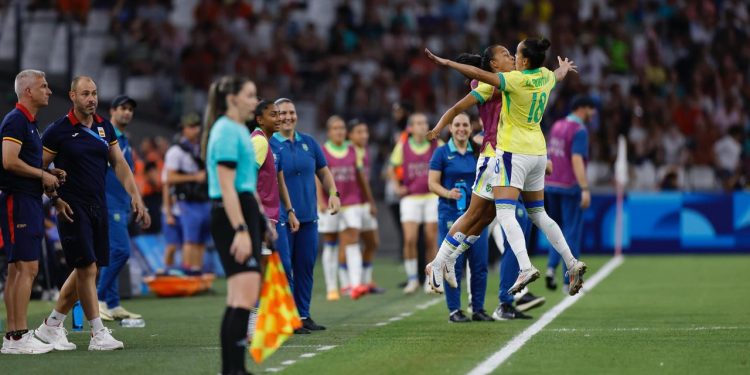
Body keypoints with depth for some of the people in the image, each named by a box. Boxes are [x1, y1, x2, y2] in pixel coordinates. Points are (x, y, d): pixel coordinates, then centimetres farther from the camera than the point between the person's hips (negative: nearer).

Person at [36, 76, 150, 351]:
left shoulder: (105, 127, 9)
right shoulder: (58, 131, -8)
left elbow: (119, 164, 11)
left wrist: (135, 196, 1)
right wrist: (55, 200, -12)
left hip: (98, 206, 6)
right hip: (72, 208, -6)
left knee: (85, 271, 9)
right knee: (87, 268, -10)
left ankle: (52, 325, 22)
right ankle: (98, 334, -7)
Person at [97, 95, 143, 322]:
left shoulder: (124, 141, 18)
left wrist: (137, 207, 20)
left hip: (121, 206, 9)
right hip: (109, 205, -9)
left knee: (113, 253, 9)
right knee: (120, 250, -15)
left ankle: (112, 305, 10)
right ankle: (99, 298, -7)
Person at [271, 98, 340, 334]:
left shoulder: (308, 143, 10)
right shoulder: (269, 144, -5)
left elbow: (323, 172, 20)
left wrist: (333, 194, 6)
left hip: (308, 217, 5)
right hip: (281, 217, -5)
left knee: (306, 267, 8)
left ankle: (303, 315, 18)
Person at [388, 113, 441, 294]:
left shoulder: (437, 146, -1)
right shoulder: (402, 147, 1)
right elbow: (392, 169, 14)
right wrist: (398, 187, 3)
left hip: (433, 197, 0)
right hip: (411, 198, 0)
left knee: (431, 240, 0)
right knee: (409, 239, -9)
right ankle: (412, 278, 3)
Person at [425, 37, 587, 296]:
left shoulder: (517, 80, -16)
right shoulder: (545, 76, 6)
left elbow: (480, 74, -26)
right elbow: (559, 75, 31)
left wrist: (445, 62, -20)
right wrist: (565, 68, 55)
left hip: (514, 151, -8)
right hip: (538, 152, 8)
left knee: (504, 212, -14)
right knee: (538, 214, 17)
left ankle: (525, 267, -31)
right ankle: (572, 263, 10)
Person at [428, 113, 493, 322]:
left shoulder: (478, 152, 9)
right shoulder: (442, 153, 0)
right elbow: (432, 183, -3)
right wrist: (448, 193, -21)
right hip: (451, 214, -3)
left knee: (480, 263, 1)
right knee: (454, 264, -4)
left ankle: (478, 309, 10)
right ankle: (454, 311, 3)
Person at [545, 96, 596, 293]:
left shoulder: (556, 126, 11)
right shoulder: (580, 130, -13)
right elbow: (577, 160, -22)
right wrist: (585, 189, -26)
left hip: (550, 186, 7)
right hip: (570, 188, -7)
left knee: (558, 228, 20)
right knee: (572, 232, 1)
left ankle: (551, 267, -1)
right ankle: (569, 282, 3)